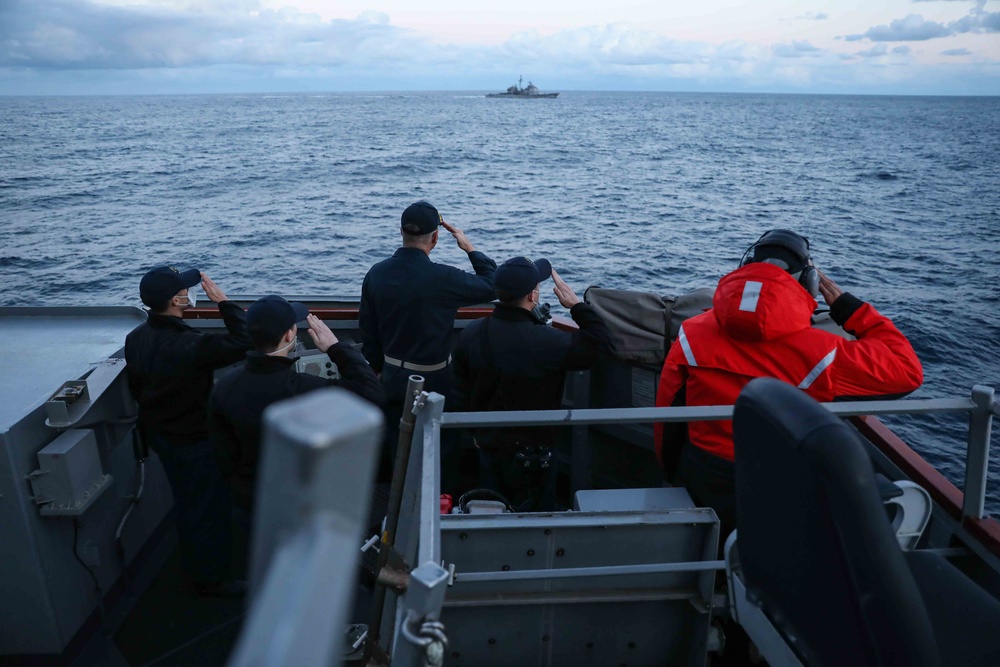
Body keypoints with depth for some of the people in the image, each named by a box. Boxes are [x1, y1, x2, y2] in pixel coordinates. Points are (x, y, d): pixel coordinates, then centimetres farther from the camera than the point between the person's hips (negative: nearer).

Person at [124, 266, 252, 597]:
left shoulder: (135, 338, -5)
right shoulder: (188, 346, -34)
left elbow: (136, 386, 8)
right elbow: (243, 341, -35)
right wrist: (222, 300, -26)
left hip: (159, 432, 9)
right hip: (193, 441, -9)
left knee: (187, 503, 27)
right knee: (209, 508, 9)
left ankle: (195, 565, 48)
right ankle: (213, 578, 25)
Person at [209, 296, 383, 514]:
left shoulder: (226, 385, -16)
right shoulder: (305, 390, -34)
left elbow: (224, 450, -4)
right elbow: (370, 393, -27)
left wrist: (238, 480, 14)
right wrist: (336, 347, -21)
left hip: (248, 498, 4)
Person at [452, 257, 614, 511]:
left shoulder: (470, 334, -11)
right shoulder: (548, 342, -31)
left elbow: (462, 394, 2)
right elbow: (601, 342, -18)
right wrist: (576, 304, -10)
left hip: (488, 445, 5)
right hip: (531, 452, -5)